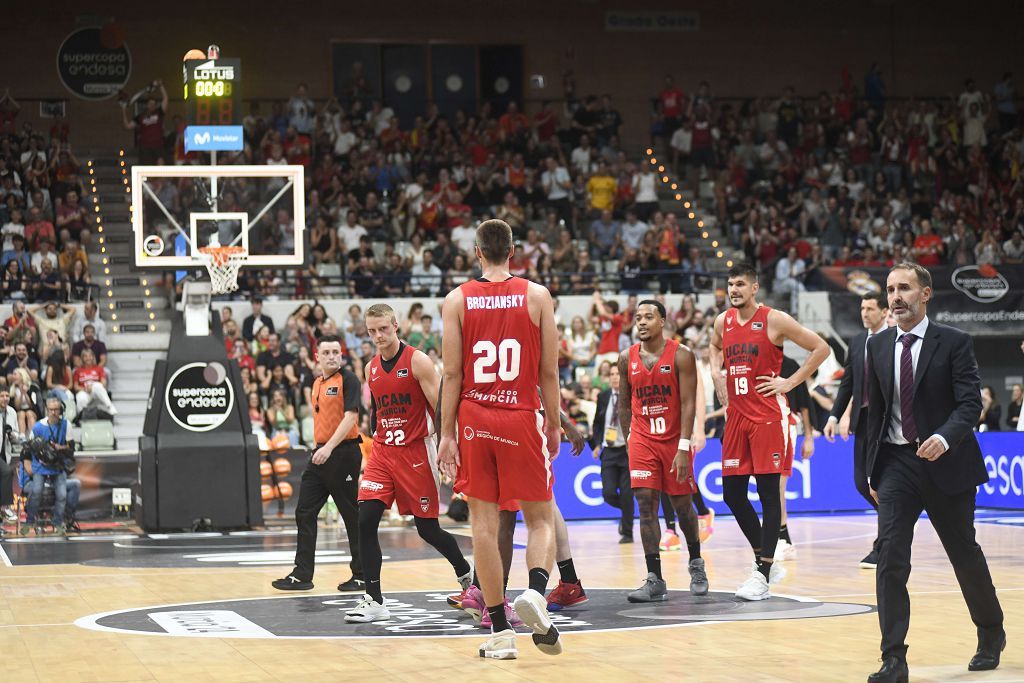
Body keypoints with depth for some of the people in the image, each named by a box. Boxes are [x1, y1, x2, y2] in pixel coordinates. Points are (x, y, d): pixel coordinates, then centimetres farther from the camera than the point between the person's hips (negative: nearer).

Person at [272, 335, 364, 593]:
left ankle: (362, 575, 8)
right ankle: (302, 574, 8)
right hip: (320, 453, 8)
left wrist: (329, 447, -25)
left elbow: (350, 416, -18)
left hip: (343, 453, -8)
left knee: (352, 516, -1)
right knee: (305, 513, 5)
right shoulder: (317, 383, 14)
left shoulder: (348, 379, -9)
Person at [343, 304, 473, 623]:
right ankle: (374, 601, -9)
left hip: (416, 451, -5)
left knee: (428, 529, 3)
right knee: (365, 521, -12)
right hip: (383, 452, 5)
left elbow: (441, 406, -12)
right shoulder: (372, 368, 8)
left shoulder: (417, 361, -10)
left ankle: (467, 574, 31)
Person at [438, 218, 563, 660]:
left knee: (483, 522, 4)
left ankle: (500, 631, 3)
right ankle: (536, 591, -20)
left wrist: (446, 434, 1)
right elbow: (549, 372, 1)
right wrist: (553, 425, 11)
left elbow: (452, 375, -2)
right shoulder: (536, 296, 0)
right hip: (522, 418, -1)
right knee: (540, 519, 9)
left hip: (474, 420, 1)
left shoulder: (457, 300, 1)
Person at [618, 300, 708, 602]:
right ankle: (655, 581, -9)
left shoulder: (681, 355, -10)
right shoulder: (627, 358, 2)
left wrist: (683, 448, -19)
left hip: (674, 440, -2)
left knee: (682, 504, 9)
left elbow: (688, 404, -13)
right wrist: (629, 440, 7)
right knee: (646, 504, -9)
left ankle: (696, 563, 34)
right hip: (642, 439, 2)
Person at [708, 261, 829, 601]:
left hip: (768, 416, -6)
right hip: (736, 416, 6)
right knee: (732, 493, 6)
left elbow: (821, 348, -5)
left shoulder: (774, 320, -8)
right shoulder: (723, 322, 9)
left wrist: (790, 382, -8)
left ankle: (762, 575, -4)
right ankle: (765, 561, 21)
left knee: (768, 493, -5)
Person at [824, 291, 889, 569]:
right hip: (863, 420, 6)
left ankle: (881, 547, 2)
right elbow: (847, 382, 16)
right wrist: (835, 416, 9)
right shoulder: (857, 342, 13)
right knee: (862, 482, 6)